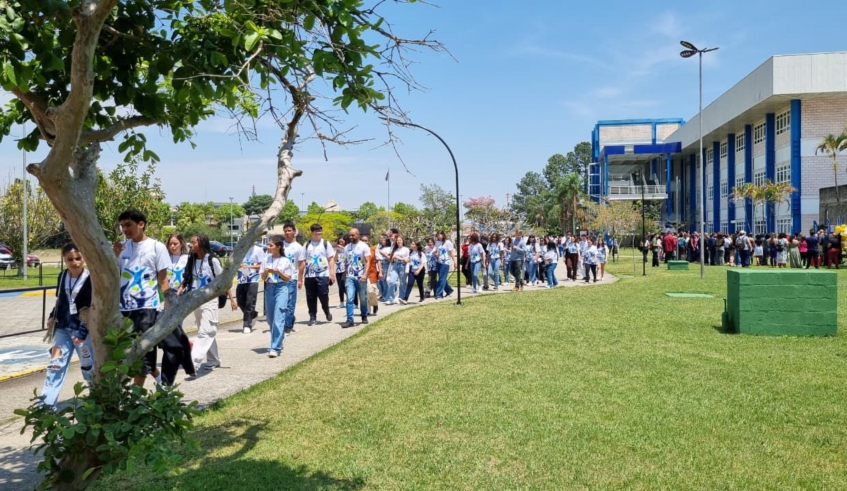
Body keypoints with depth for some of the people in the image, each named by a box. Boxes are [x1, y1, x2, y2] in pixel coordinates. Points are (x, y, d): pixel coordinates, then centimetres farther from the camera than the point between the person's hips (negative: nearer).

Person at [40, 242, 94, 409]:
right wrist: (52, 316, 10)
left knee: (88, 367, 6)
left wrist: (82, 331, -19)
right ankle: (46, 404, 3)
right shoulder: (62, 276, 3)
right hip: (63, 328, 5)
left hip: (84, 329, -5)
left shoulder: (90, 279, -14)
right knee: (55, 365, 0)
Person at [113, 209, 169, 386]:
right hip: (124, 307, 6)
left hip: (147, 307, -5)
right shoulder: (122, 247, 10)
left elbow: (163, 280, -2)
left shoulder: (156, 247, -3)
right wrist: (115, 256, -3)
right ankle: (158, 376, 33)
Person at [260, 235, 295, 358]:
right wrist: (266, 271, -12)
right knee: (271, 319, 13)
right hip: (269, 288, 5)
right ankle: (277, 342, 32)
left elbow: (288, 279, -2)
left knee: (278, 319, -12)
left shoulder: (285, 261, -5)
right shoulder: (266, 259, 5)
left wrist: (278, 271, -17)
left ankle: (275, 348, -13)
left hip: (282, 289, -5)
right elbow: (263, 278, 8)